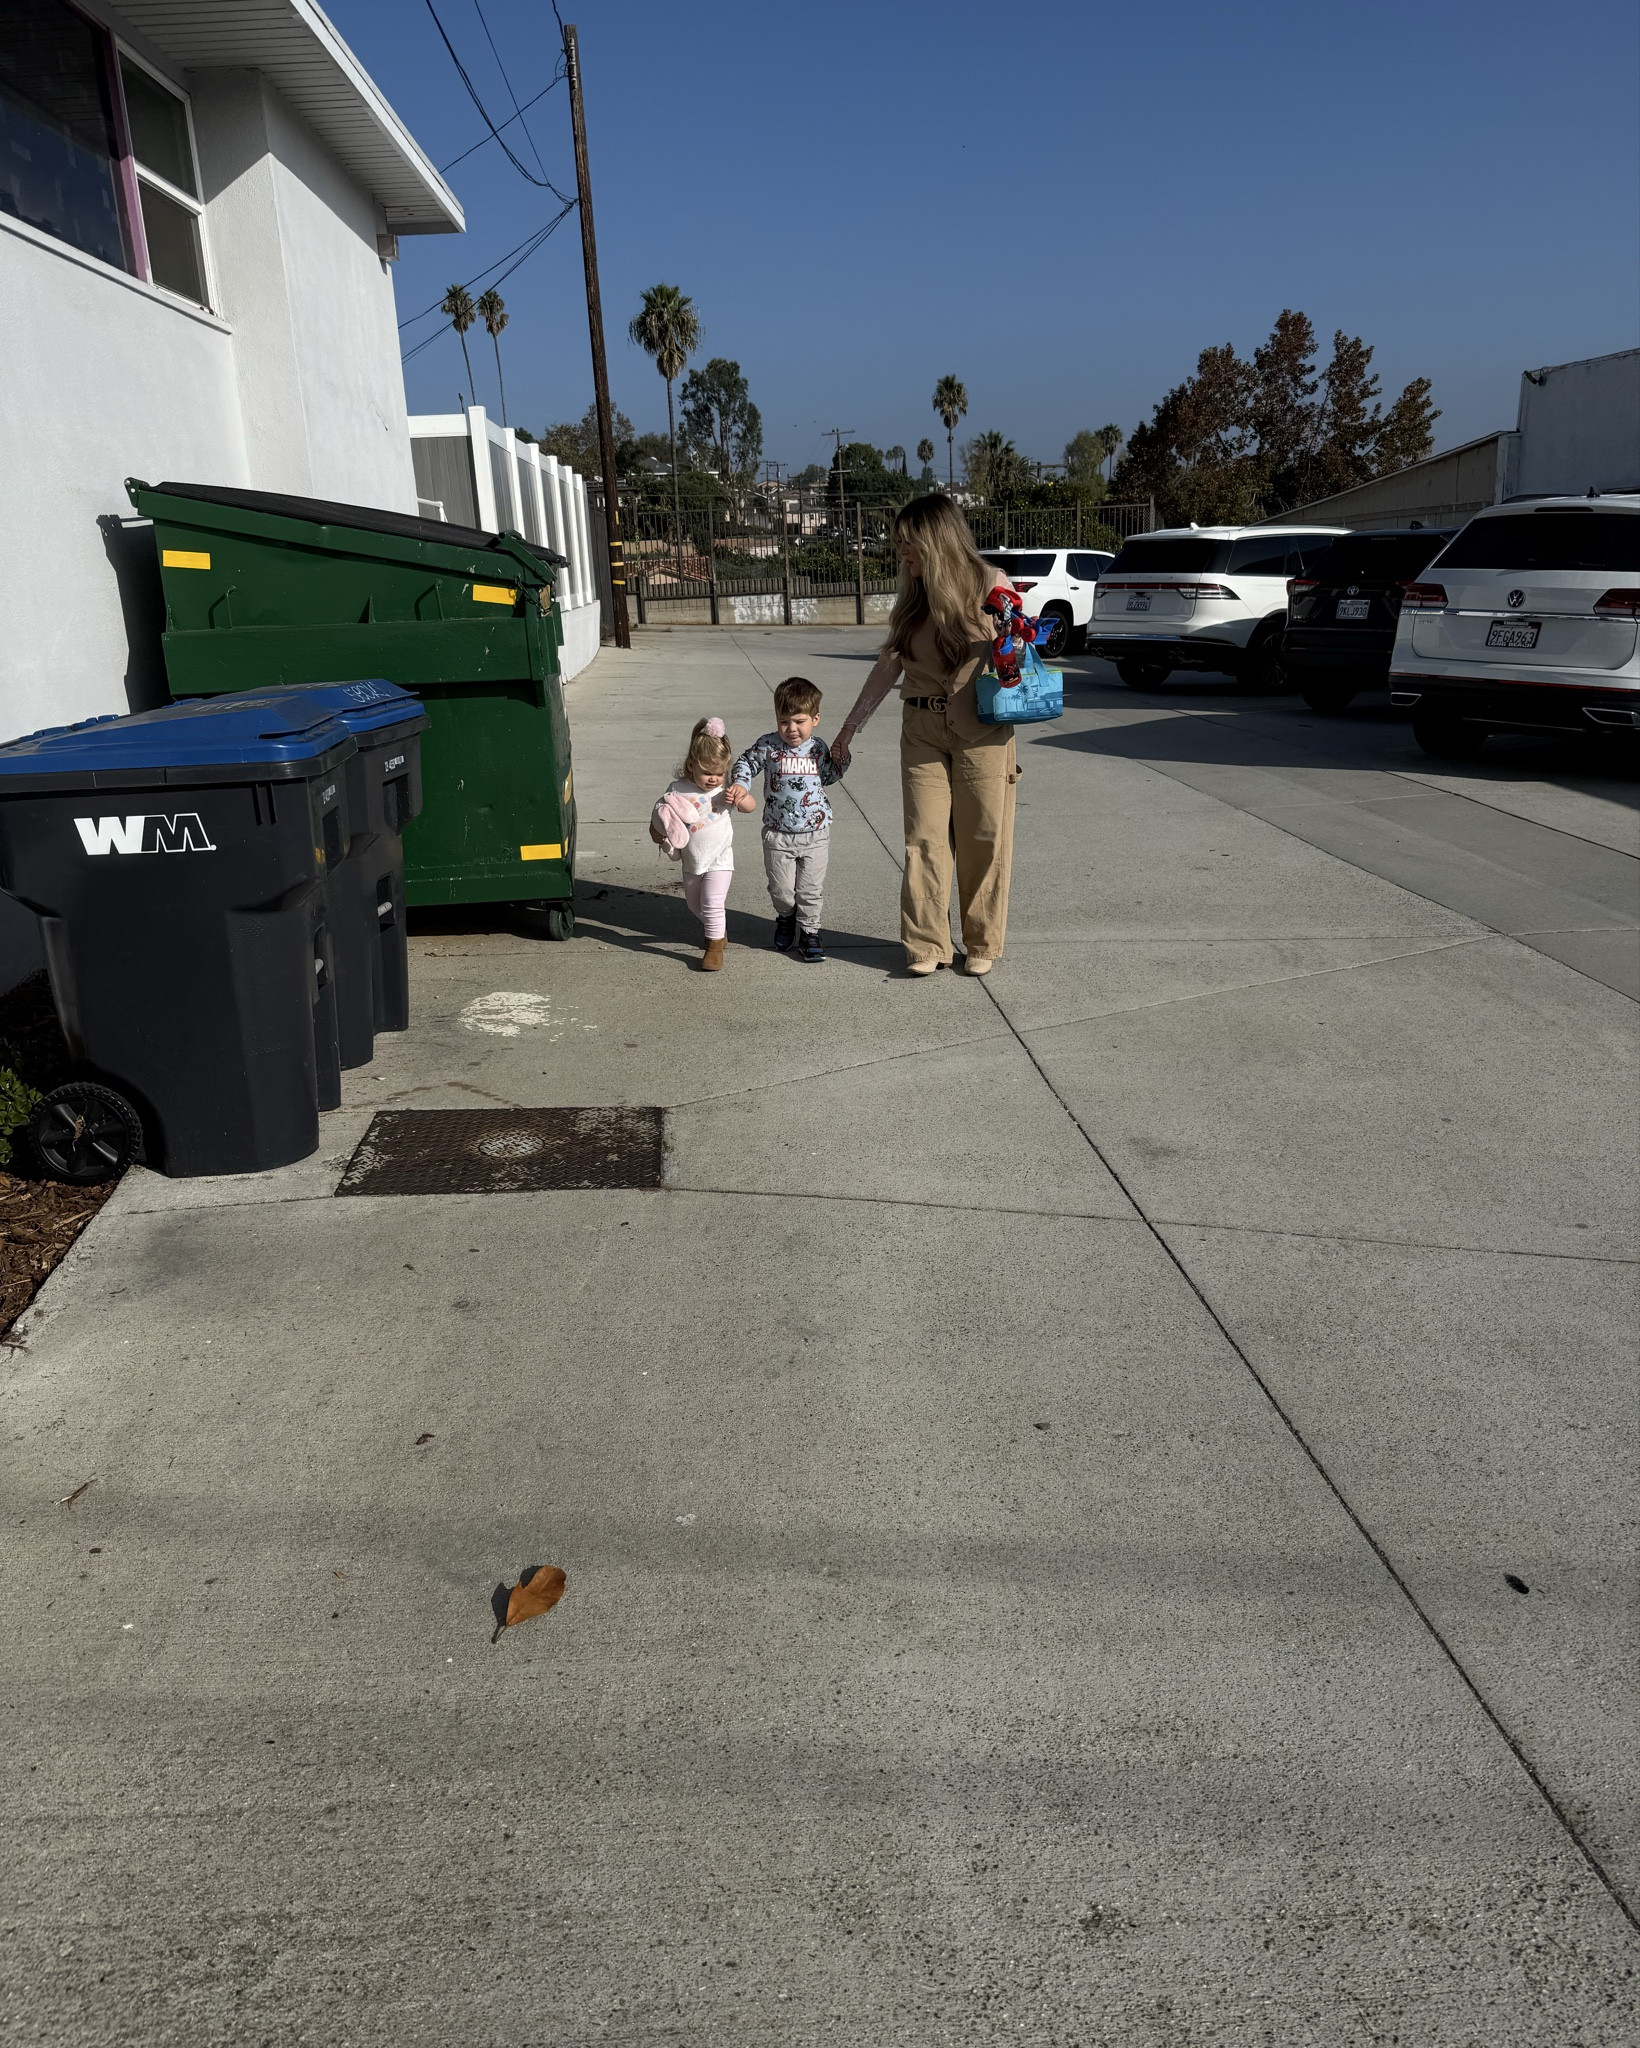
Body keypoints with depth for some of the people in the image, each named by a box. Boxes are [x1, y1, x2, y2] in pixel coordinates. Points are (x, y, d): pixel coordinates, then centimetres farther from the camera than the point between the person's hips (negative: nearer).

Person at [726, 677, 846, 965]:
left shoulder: (818, 747, 1)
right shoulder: (768, 745, -8)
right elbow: (746, 763, 5)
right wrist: (740, 784, -13)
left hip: (816, 833, 1)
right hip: (778, 833, -1)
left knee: (811, 889, 5)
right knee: (780, 889, 8)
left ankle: (809, 931, 23)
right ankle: (785, 918, 37)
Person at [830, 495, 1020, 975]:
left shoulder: (991, 587, -4)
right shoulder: (913, 599, 8)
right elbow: (888, 665, 13)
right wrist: (849, 728, 12)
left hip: (981, 732, -3)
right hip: (922, 732, 4)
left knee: (984, 840, 3)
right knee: (925, 839, 1)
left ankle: (983, 944, 16)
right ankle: (926, 944, 10)